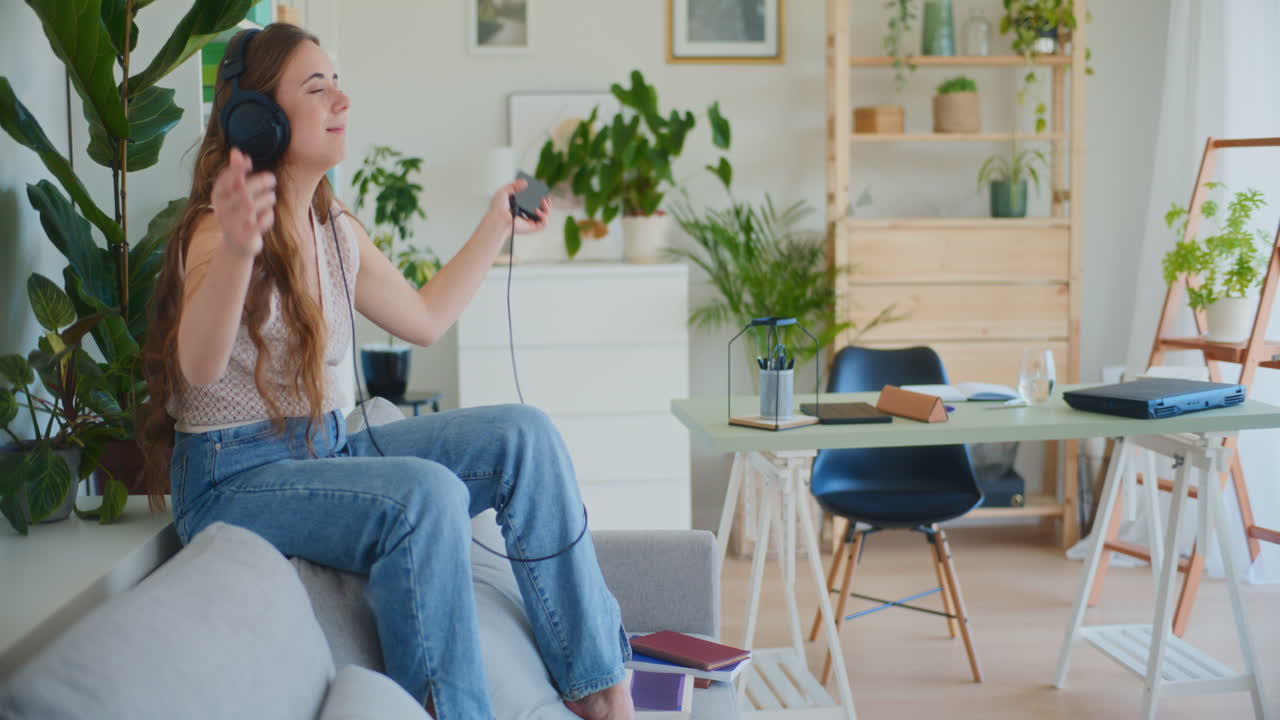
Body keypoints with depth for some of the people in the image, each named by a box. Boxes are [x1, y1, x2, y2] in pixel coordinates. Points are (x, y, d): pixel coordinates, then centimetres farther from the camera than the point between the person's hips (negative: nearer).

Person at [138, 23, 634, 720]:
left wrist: (496, 226, 26)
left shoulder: (337, 230, 9)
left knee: (523, 434, -8)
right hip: (235, 475, -8)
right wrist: (235, 249, -55)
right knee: (425, 494, -34)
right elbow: (200, 366, -37)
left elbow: (423, 317, 24)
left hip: (326, 449, 8)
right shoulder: (218, 231, -17)